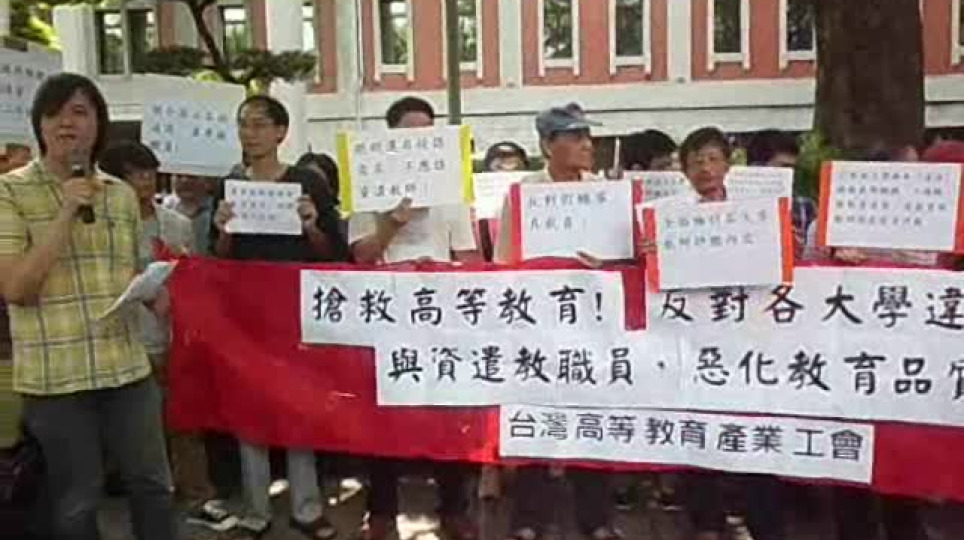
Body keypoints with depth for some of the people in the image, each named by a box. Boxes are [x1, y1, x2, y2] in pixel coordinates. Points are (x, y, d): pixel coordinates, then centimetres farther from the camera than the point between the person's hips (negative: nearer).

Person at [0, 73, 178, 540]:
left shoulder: (122, 194, 9)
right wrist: (67, 215, -18)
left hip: (127, 365, 4)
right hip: (55, 375, -4)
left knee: (152, 483, 13)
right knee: (76, 502, 10)